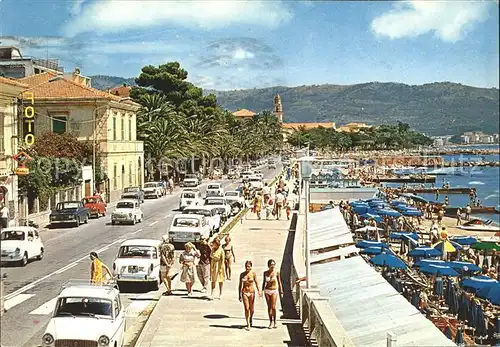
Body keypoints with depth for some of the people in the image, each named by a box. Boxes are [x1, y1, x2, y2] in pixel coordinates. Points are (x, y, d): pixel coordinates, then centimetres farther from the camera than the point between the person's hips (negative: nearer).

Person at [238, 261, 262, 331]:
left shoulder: (253, 273, -3)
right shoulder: (242, 274, 1)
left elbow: (256, 283, -4)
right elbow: (240, 285, 6)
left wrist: (259, 291, -17)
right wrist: (239, 295, 6)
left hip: (251, 292, 0)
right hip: (244, 292, 0)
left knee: (251, 309, 9)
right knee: (246, 309, -8)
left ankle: (250, 319, 40)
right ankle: (248, 325, -2)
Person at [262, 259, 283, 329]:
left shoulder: (277, 273, -5)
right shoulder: (265, 273, 2)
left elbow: (279, 283, -1)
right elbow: (264, 282, 11)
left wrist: (281, 292, -2)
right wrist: (262, 291, 8)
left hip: (274, 291, -2)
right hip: (267, 291, 2)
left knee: (273, 307, -10)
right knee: (269, 307, 5)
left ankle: (274, 322, 5)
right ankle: (271, 322, 14)